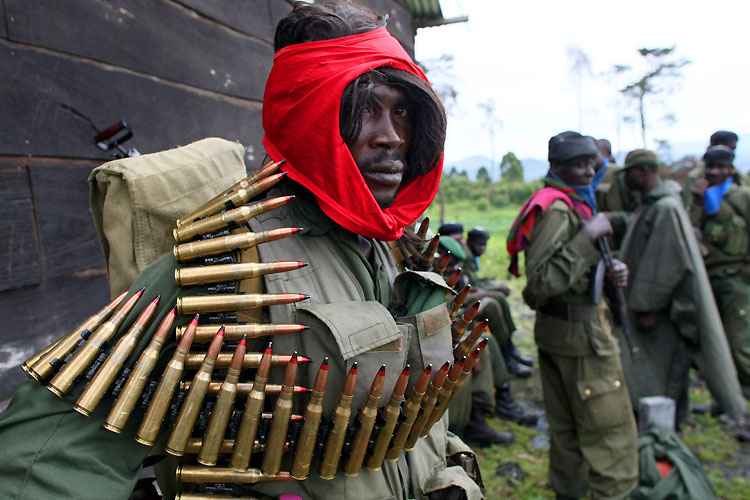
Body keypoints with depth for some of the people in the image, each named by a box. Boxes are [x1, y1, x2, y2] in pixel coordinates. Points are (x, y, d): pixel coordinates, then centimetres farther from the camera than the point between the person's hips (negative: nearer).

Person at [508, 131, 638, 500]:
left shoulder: (574, 203, 16)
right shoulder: (556, 208, -18)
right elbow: (542, 280, -26)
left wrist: (610, 272, 4)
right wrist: (587, 237, -26)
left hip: (556, 330, 10)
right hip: (579, 331, -10)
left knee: (567, 426, 18)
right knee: (610, 428, -2)